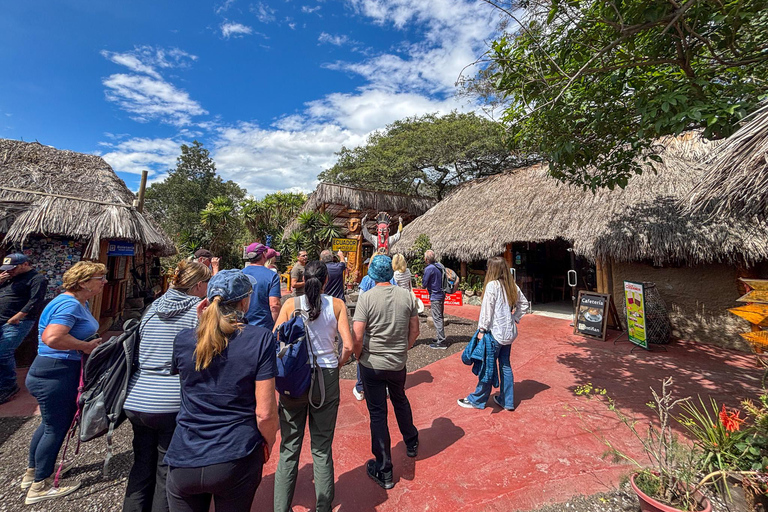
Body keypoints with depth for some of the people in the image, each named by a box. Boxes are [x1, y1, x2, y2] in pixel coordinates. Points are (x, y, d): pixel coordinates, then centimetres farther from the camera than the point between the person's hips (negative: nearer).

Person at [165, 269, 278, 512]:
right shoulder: (260, 339, -17)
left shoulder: (183, 339, -7)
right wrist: (268, 443, 5)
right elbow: (265, 412, -16)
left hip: (184, 460, 2)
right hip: (236, 460, -2)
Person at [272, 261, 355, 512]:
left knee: (289, 448, 16)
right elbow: (348, 345, -10)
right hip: (327, 378, 0)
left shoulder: (290, 305, -5)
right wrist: (338, 364, 7)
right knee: (322, 448, 16)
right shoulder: (337, 305, -6)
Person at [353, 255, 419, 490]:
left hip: (372, 364, -3)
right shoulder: (407, 296, -5)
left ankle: (383, 471, 24)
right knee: (400, 401, 29)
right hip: (399, 363, 4)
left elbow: (357, 336, -19)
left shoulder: (366, 297, -16)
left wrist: (360, 355, -1)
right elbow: (415, 330, 1)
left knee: (377, 414, 10)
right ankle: (411, 444, 50)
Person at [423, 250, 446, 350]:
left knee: (437, 319, -4)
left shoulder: (429, 269, -18)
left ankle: (441, 342, 0)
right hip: (441, 295, 9)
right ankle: (439, 337, 31)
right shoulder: (439, 265, 7)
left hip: (435, 297, -9)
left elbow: (424, 284, -14)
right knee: (439, 318, 19)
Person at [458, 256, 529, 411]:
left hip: (495, 332, -7)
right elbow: (524, 303, 16)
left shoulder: (492, 285, -16)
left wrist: (481, 329, -11)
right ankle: (507, 401, 28)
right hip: (509, 331, 8)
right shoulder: (512, 286, 6)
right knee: (505, 365, 17)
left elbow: (486, 310, -17)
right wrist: (515, 318, 15)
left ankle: (477, 400, 18)